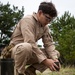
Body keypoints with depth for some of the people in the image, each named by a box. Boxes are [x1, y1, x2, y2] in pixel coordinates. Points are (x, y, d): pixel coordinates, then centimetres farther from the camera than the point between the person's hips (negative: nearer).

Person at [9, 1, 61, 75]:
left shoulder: (45, 27, 3)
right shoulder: (27, 20, -21)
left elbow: (49, 44, -3)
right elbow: (30, 43, -31)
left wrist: (54, 58, -22)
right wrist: (44, 60, -34)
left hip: (30, 53, 7)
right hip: (16, 50, -7)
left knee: (56, 53, -3)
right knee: (26, 47, -41)